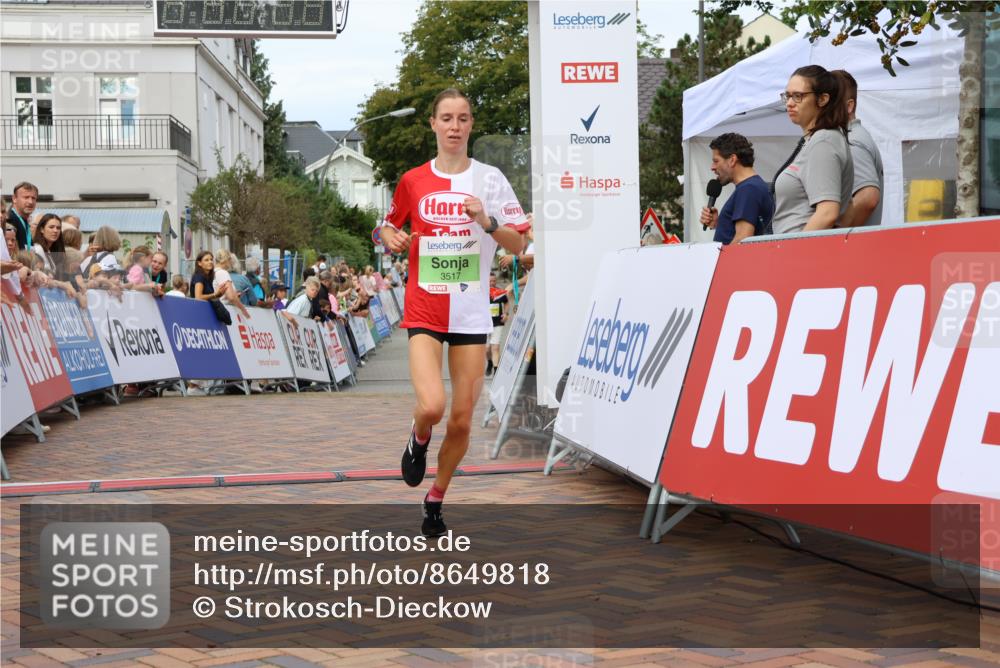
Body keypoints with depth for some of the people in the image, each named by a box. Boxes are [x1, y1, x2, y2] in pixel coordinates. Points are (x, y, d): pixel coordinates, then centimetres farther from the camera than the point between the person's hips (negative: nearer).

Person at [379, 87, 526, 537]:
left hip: (471, 314, 1)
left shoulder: (489, 179, 2)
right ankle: (418, 440, 16)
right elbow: (389, 228, 19)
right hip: (424, 310, -1)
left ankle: (435, 501, 25)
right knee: (432, 406, -21)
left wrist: (488, 221, -18)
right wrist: (392, 239, -5)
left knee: (461, 420, 3)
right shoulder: (413, 181, 4)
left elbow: (517, 245, 0)